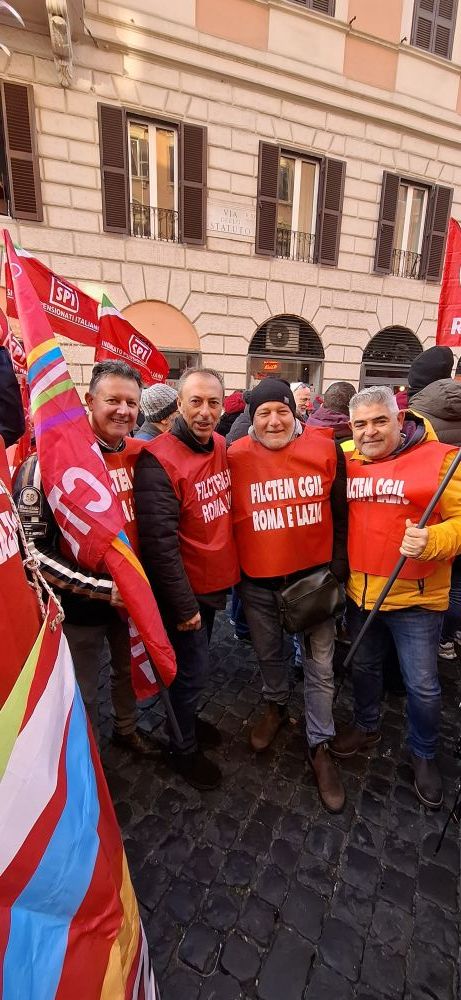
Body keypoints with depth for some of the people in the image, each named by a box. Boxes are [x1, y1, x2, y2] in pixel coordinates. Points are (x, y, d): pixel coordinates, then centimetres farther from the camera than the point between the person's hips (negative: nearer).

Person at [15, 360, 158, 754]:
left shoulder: (139, 453, -3)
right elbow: (32, 549, -22)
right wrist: (102, 589, -24)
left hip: (131, 596, 6)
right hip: (79, 605, -5)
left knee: (129, 670, 27)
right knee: (83, 694, 17)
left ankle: (127, 728, 56)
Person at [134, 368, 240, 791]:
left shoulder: (221, 447, 0)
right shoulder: (158, 461, -23)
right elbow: (159, 542, -24)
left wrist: (232, 569, 9)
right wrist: (183, 605, -20)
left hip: (216, 580, 7)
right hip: (185, 590, -7)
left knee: (195, 663, 24)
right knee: (193, 668, 8)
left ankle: (187, 716, 49)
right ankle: (183, 748, 33)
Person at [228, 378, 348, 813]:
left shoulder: (326, 449, -8)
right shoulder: (236, 457, -9)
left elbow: (340, 513, 1)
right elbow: (226, 517, 1)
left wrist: (338, 564, -1)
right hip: (258, 580, 1)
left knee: (320, 666, 9)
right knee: (268, 652, 22)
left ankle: (319, 745, 31)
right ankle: (276, 706, 51)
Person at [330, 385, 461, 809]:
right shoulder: (347, 462, 0)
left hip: (415, 598, -4)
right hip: (360, 590, 4)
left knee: (422, 686, 12)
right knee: (364, 666, 23)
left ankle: (424, 754, 40)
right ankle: (367, 726, 49)